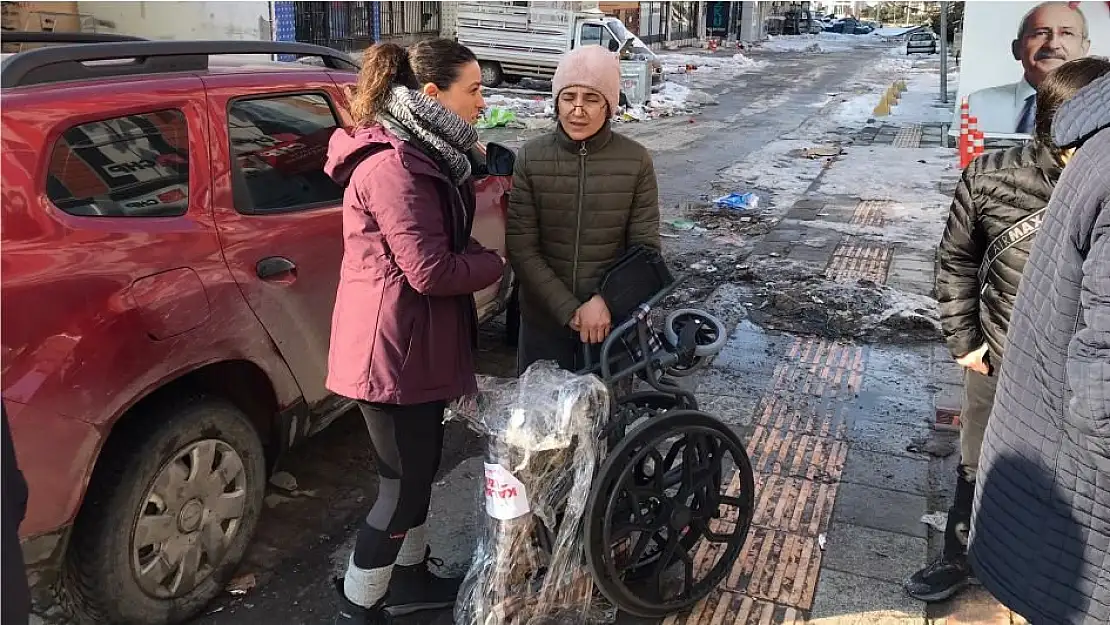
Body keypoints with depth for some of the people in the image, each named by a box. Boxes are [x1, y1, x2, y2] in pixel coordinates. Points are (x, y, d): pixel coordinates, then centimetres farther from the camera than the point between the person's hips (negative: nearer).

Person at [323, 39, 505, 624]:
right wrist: (496, 263, -11)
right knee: (404, 483, 1)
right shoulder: (394, 166, -22)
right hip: (393, 348, -10)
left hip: (416, 341, 10)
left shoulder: (423, 154, 11)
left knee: (419, 469, 21)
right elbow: (432, 270, -26)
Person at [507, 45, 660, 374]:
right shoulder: (531, 158, -8)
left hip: (612, 318, 0)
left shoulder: (636, 161, -8)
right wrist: (569, 310, -16)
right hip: (544, 317, 0)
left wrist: (606, 301, -19)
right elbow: (521, 248, -10)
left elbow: (645, 246, -5)